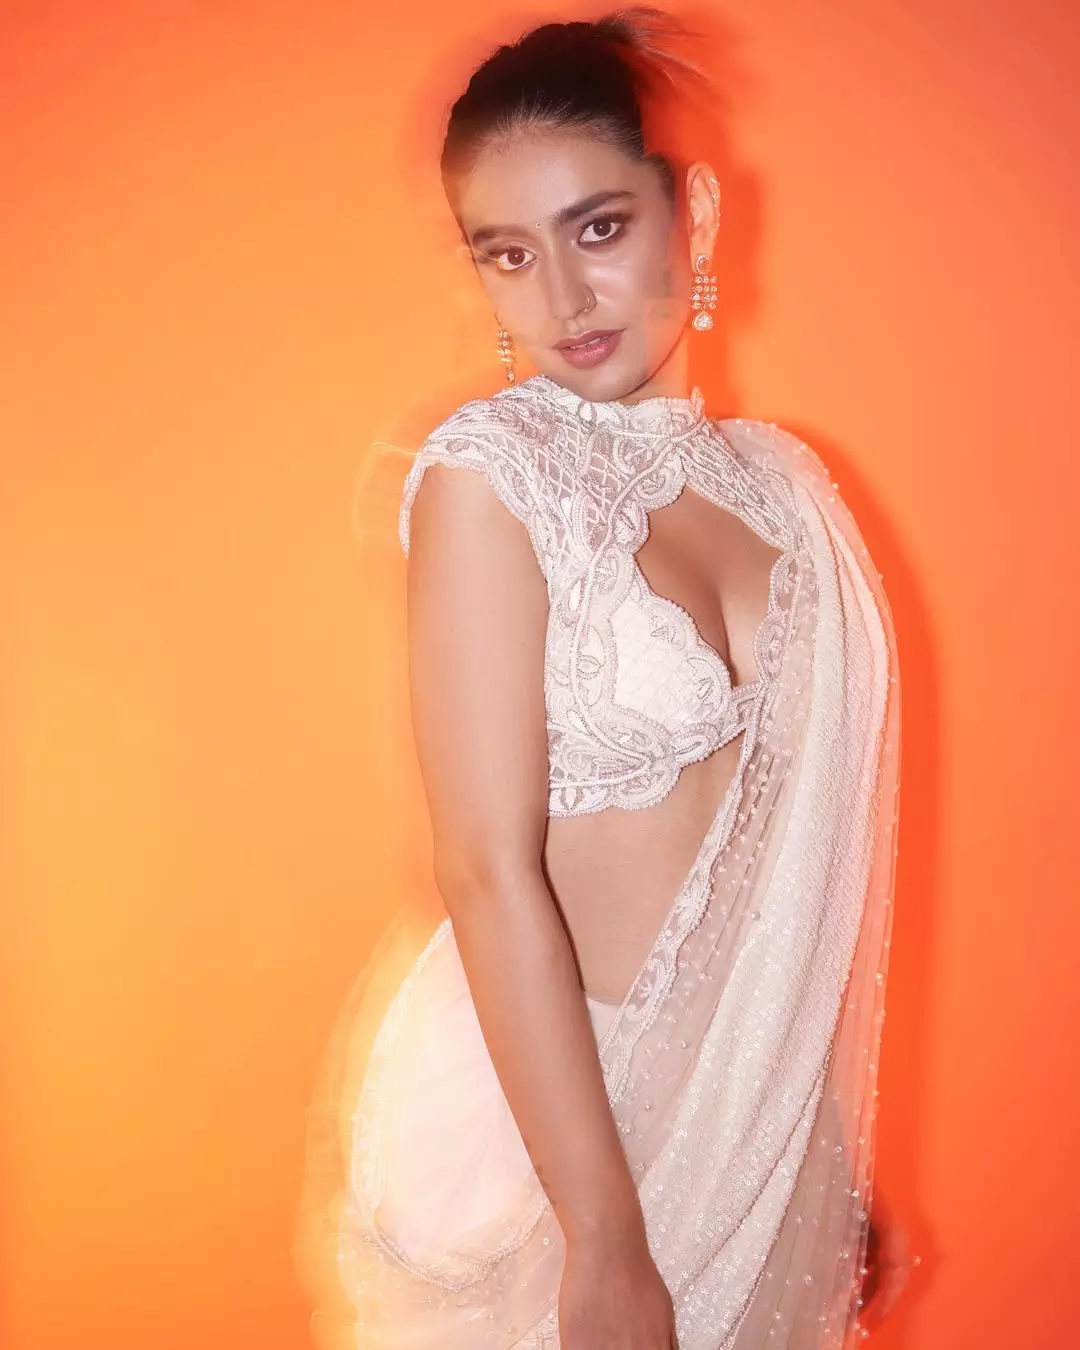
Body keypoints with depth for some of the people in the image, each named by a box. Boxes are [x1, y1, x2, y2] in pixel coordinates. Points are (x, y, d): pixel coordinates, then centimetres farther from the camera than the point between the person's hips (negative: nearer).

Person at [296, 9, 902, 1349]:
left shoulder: (779, 477, 1)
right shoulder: (487, 475, -15)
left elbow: (795, 839, 6)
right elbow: (490, 872, -19)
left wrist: (841, 1168, 9)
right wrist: (608, 1241, -19)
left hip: (755, 1088, 5)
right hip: (537, 1089, -5)